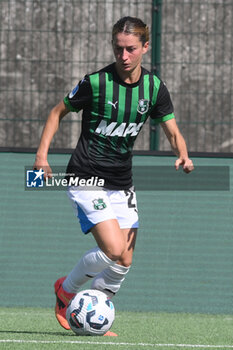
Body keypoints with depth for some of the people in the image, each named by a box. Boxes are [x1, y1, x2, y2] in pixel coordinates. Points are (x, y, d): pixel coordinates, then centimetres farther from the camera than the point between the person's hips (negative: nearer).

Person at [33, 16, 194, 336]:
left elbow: (173, 132, 5)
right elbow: (59, 112, 1)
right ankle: (66, 288, 6)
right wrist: (42, 154, -9)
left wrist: (183, 155, -17)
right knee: (114, 251, -19)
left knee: (124, 263, 2)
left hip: (122, 185, 6)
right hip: (86, 178, -6)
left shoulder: (154, 88, 0)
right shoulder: (95, 82, -13)